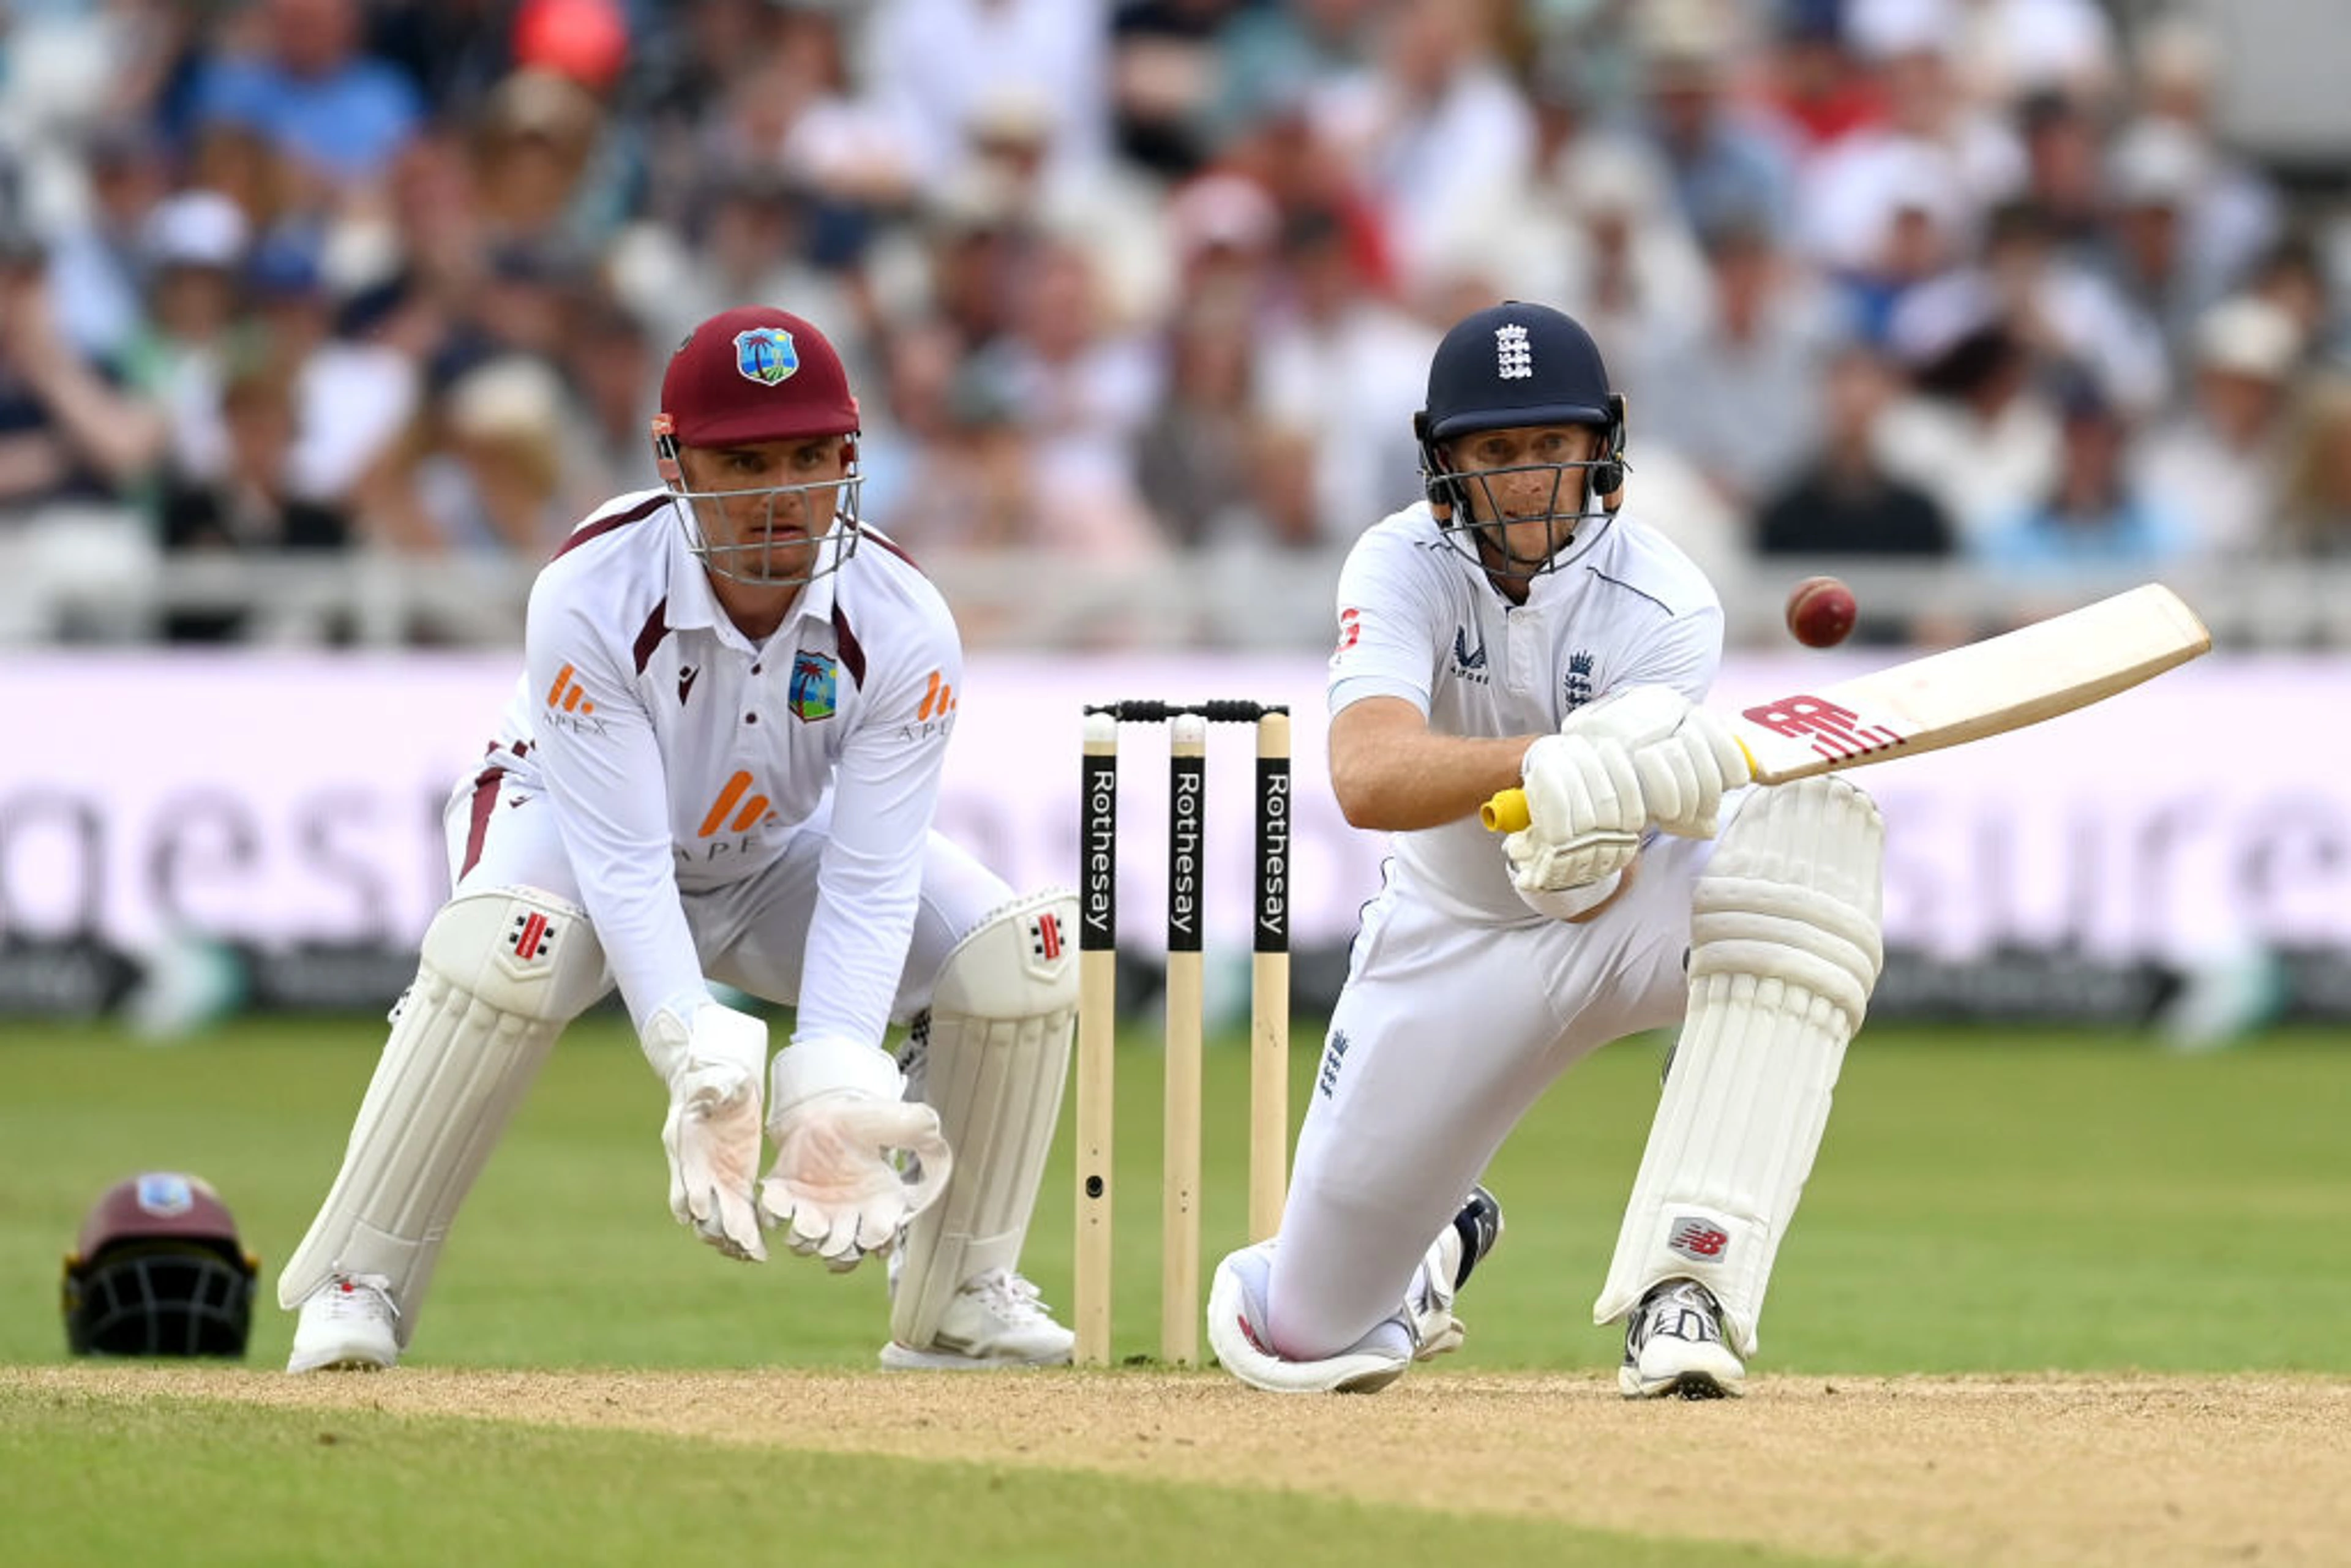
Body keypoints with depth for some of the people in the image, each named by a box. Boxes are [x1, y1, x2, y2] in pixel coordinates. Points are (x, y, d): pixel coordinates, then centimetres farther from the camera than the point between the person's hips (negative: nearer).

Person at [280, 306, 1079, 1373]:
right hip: (577, 829, -3)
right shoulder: (587, 600, -34)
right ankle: (355, 1286, -24)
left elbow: (868, 886, -28)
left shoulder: (903, 626, -26)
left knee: (1025, 952, -18)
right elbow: (622, 868, -36)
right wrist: (703, 1064, -49)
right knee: (508, 943, -38)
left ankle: (958, 1297, -1)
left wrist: (832, 1096, -43)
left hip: (781, 851, 3)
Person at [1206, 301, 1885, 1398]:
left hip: (1627, 915, -1)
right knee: (1309, 1338, -1)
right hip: (1455, 933, 1)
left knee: (1813, 822, -36)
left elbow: (1594, 898, -29)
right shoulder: (1401, 568, -20)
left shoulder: (1663, 606, -22)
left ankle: (1684, 1284, -40)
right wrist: (1550, 764, -58)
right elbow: (1366, 779, -41)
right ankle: (1435, 1253, 43)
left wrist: (1580, 853, -53)